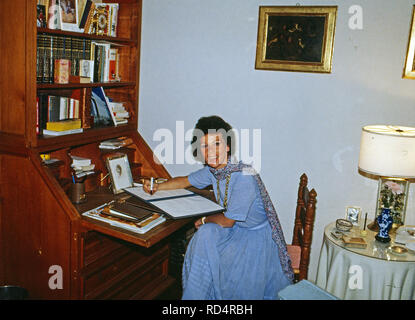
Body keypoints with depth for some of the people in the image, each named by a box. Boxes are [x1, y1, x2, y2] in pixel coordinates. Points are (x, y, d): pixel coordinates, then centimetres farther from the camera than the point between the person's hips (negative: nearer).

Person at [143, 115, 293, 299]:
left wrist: (204, 219, -4)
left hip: (257, 235, -7)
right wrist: (158, 187, 1)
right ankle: (196, 295, 2)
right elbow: (186, 181, 14)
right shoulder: (212, 170, -6)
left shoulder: (244, 176, -30)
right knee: (204, 235, -14)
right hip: (236, 228, 7)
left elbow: (227, 221, -23)